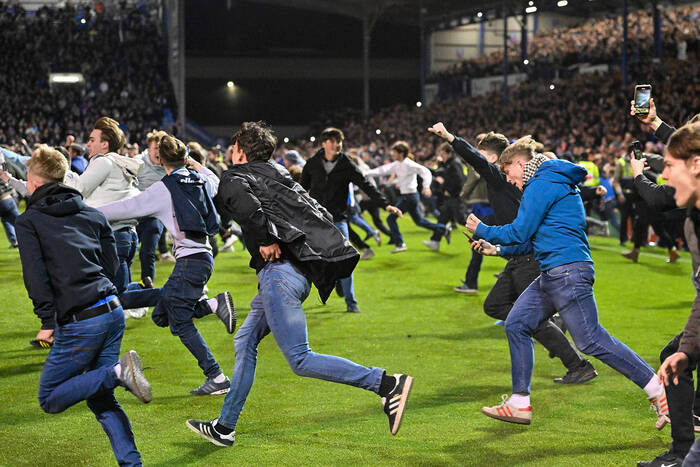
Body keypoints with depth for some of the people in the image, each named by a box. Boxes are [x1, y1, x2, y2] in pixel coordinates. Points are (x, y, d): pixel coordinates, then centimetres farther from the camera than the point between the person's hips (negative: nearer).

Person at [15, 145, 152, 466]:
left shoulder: (28, 221, 2)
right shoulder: (93, 214, 16)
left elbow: (35, 274, -9)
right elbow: (113, 266, 15)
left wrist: (47, 320, -8)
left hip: (79, 322, -6)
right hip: (113, 310, 6)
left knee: (50, 400, 6)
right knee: (100, 399, 15)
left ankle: (117, 372, -16)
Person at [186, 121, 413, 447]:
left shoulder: (234, 178, 2)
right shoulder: (280, 176, 25)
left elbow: (248, 207, -22)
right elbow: (321, 214, 19)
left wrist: (266, 241, -13)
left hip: (279, 270, -9)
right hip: (303, 271, 9)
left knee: (300, 360, -11)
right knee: (245, 341, 18)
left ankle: (388, 384, -19)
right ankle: (225, 427, 24)